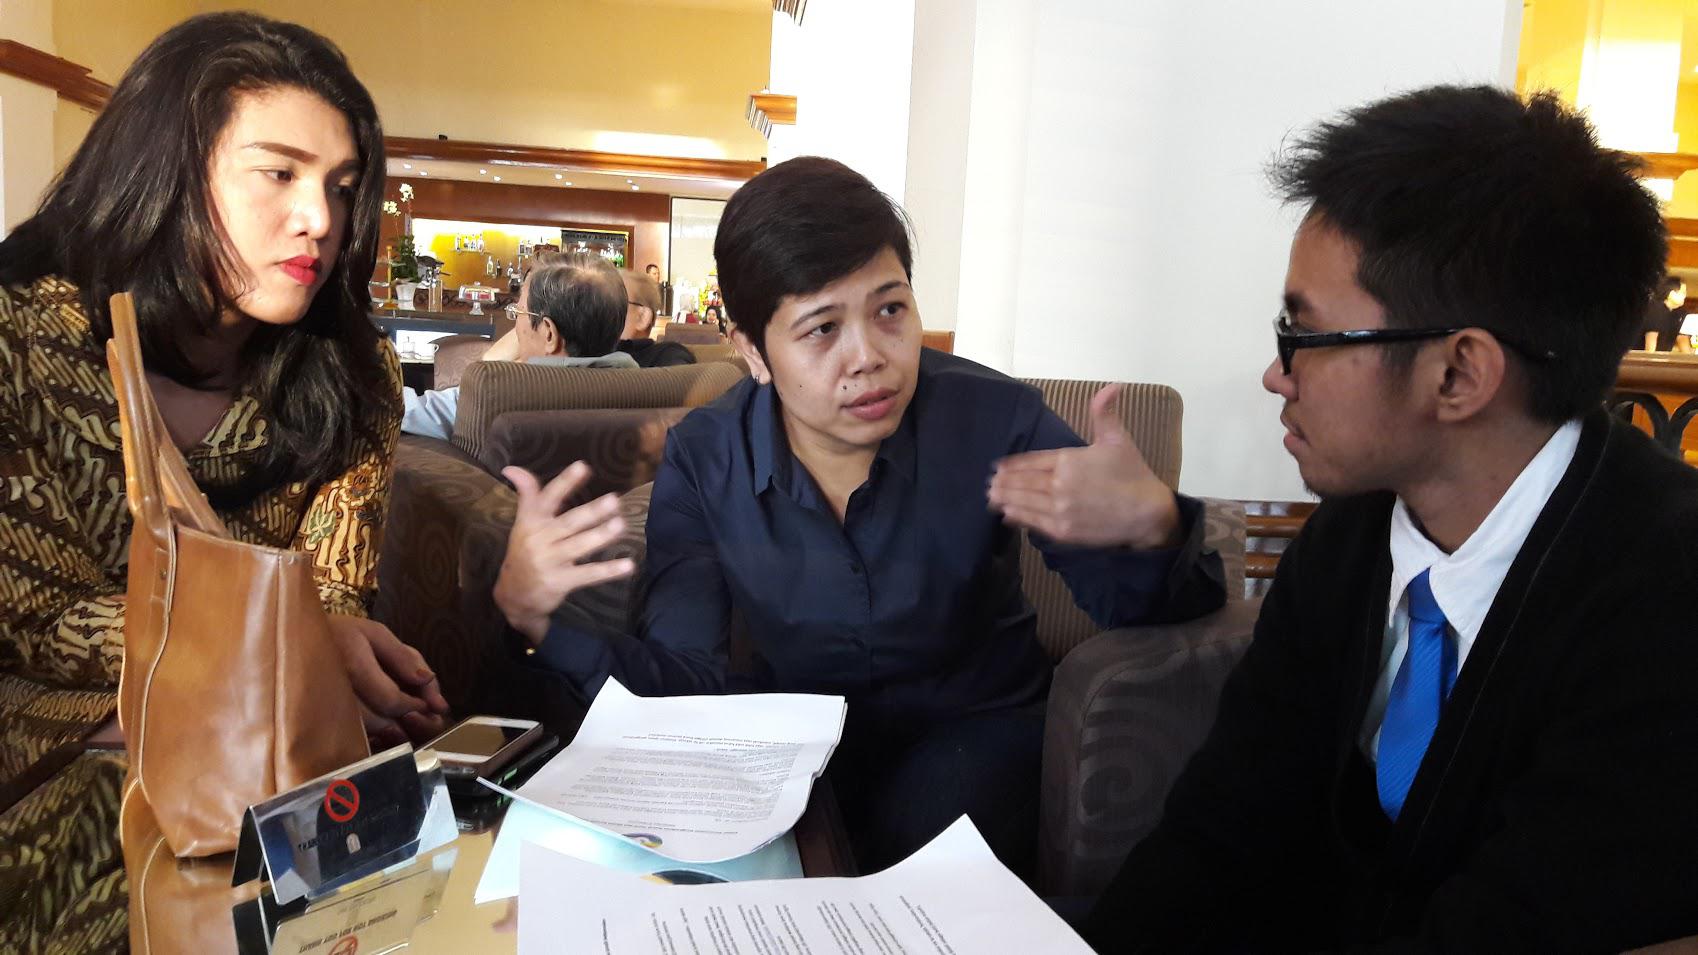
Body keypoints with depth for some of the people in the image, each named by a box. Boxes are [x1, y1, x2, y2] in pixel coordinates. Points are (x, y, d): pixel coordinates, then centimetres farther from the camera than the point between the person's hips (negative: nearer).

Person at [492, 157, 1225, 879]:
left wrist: (1150, 530, -38)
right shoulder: (701, 461, -12)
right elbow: (685, 681, -15)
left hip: (972, 724, -1)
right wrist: (539, 619, -33)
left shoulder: (995, 421, -18)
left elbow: (1133, 608, -14)